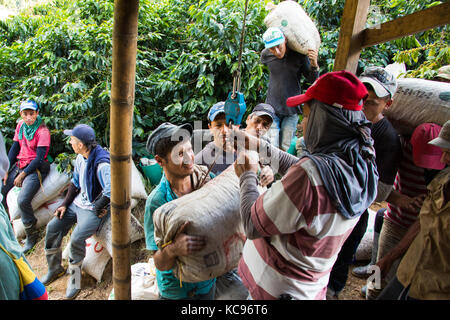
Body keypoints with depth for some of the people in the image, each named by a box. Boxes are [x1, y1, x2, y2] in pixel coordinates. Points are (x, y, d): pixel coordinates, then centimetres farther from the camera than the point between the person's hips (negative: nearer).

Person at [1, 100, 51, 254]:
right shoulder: (20, 125, 8)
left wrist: (23, 174, -14)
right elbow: (14, 148, 10)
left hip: (35, 168, -7)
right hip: (19, 164, 8)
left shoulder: (42, 130, -13)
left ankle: (32, 236, -4)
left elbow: (39, 158, -15)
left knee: (22, 200, -23)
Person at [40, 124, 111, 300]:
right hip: (78, 201, 9)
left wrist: (96, 208, -18)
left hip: (95, 208, -9)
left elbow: (111, 192, -32)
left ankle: (74, 278, 4)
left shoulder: (102, 164, -28)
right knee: (53, 227, 5)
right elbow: (75, 182, 13)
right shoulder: (80, 157, 1)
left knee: (76, 238, -23)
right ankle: (55, 268, 27)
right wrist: (65, 204, 6)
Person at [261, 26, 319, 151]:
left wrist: (314, 64, -18)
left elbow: (312, 80, -1)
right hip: (272, 108, 1)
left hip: (292, 109, 0)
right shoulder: (265, 55, -5)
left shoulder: (299, 54, -9)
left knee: (286, 148, 4)